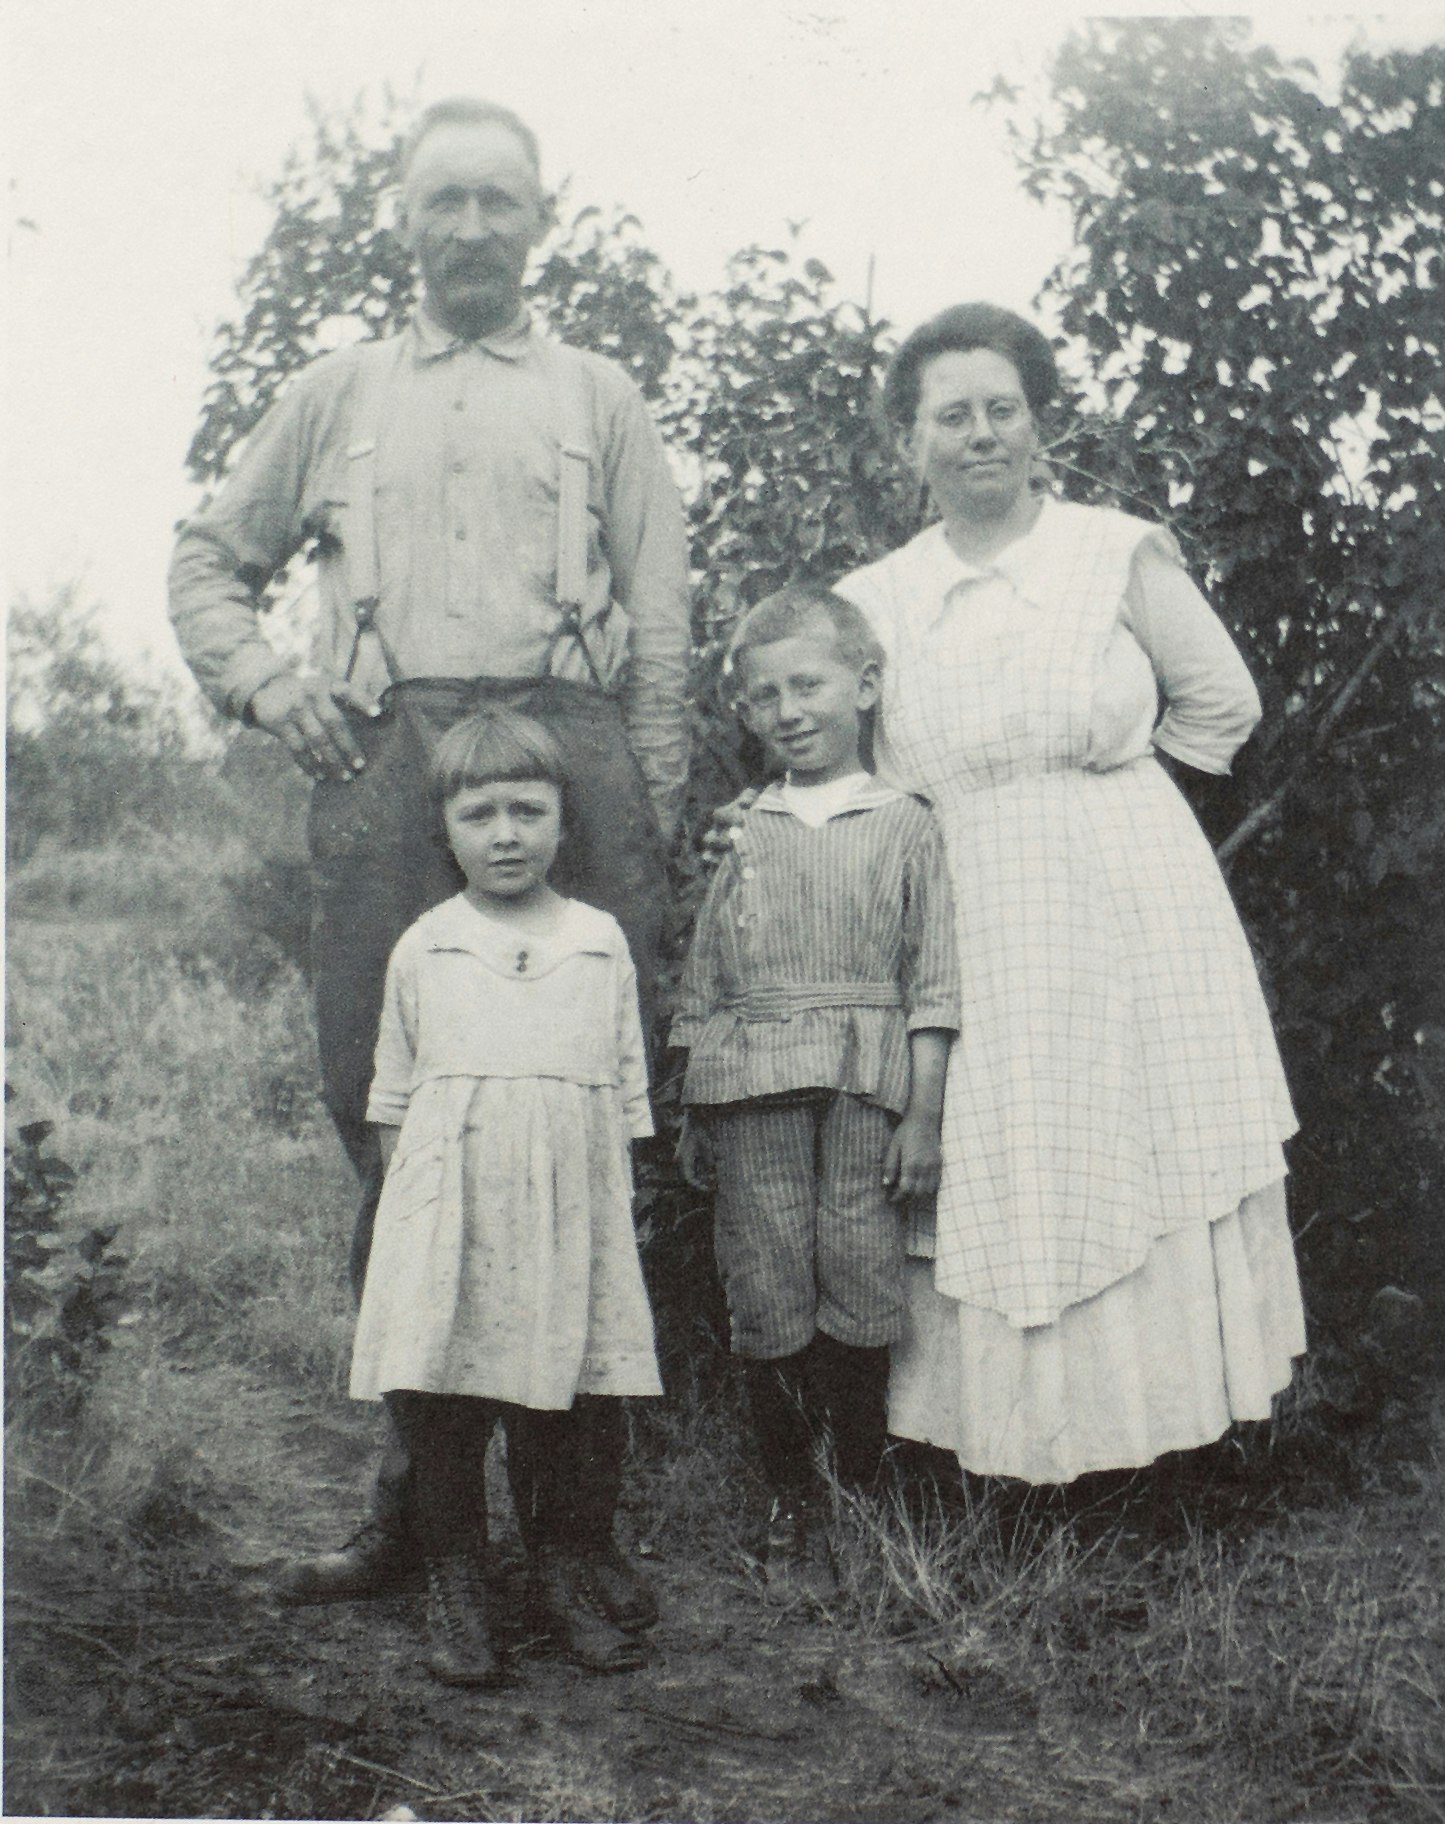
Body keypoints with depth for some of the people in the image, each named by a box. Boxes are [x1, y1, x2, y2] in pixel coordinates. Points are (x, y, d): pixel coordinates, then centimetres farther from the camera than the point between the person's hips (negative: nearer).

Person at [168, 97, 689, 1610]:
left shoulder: (598, 400, 19)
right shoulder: (335, 396, 23)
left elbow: (660, 621, 12)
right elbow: (209, 557, 26)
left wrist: (650, 819, 1)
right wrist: (261, 684, 6)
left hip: (565, 751, -1)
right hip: (382, 764, 2)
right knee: (391, 1129, 0)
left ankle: (565, 1503, 4)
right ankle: (411, 1500, 11)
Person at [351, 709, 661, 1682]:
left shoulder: (602, 943, 8)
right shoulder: (424, 950, 7)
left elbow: (628, 1099, 11)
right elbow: (394, 1099, 13)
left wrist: (615, 1216, 7)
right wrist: (406, 1196, 7)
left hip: (574, 1220, 1)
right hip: (454, 1218, 0)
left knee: (593, 1410, 2)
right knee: (447, 1417, 2)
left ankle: (569, 1579, 21)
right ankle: (456, 1587, 19)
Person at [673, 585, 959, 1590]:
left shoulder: (905, 827, 6)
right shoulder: (744, 837, 13)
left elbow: (931, 983, 3)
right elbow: (705, 983, 16)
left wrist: (924, 1116, -3)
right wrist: (693, 1114, 11)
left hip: (865, 1085, -2)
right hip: (753, 1090, 2)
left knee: (863, 1287, -3)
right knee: (767, 1293, 0)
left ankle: (867, 1491, 16)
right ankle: (792, 1506, 13)